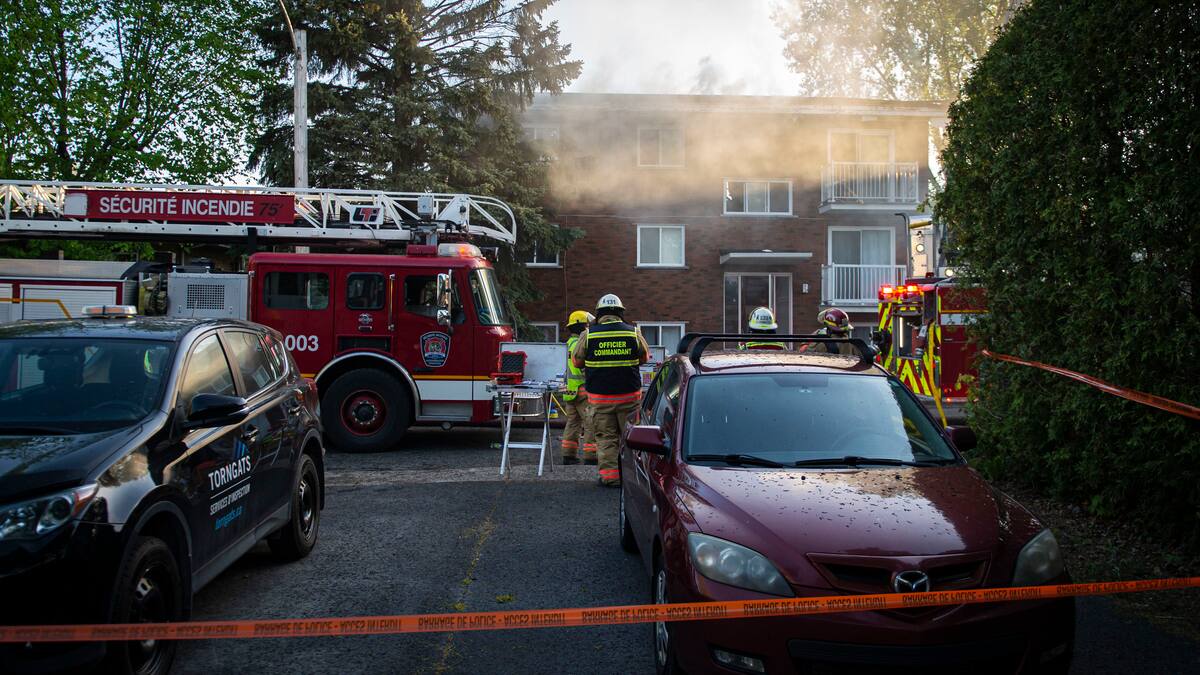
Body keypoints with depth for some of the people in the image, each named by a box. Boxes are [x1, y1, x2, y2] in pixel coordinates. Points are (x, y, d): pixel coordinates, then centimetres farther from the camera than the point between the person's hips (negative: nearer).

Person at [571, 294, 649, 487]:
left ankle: (609, 476, 4)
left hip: (599, 395, 0)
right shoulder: (634, 332, -1)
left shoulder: (588, 334, -3)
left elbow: (577, 361, 7)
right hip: (629, 394, 0)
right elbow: (644, 357, 13)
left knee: (605, 437, 6)